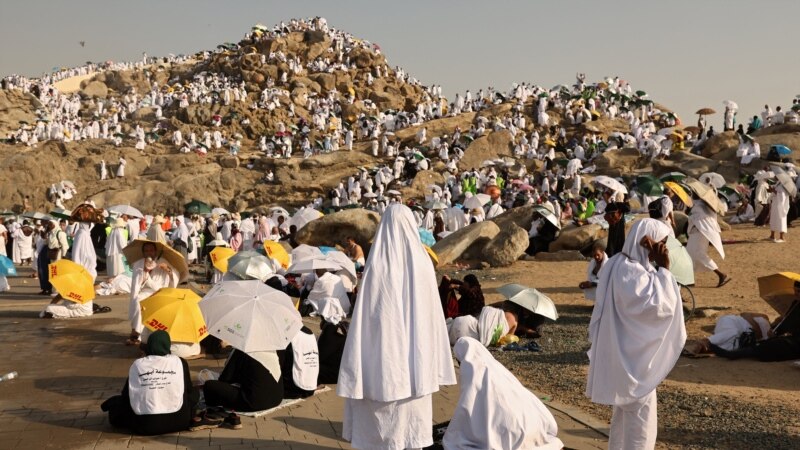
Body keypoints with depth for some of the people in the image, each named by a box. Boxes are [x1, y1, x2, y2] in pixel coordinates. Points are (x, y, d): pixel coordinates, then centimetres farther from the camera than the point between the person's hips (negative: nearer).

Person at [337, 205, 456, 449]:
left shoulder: (377, 263, -12)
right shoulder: (422, 262, -6)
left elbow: (365, 312, -10)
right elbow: (431, 312, -2)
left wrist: (358, 363, -1)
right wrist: (432, 359, 7)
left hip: (382, 345, -2)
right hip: (414, 347, 2)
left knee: (381, 409, 9)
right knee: (412, 405, 13)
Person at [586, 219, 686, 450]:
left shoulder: (619, 265, 7)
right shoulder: (630, 273, -25)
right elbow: (659, 306, -27)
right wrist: (664, 269, -22)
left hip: (623, 353, 10)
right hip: (633, 356, -10)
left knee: (626, 410, 21)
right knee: (640, 416, 1)